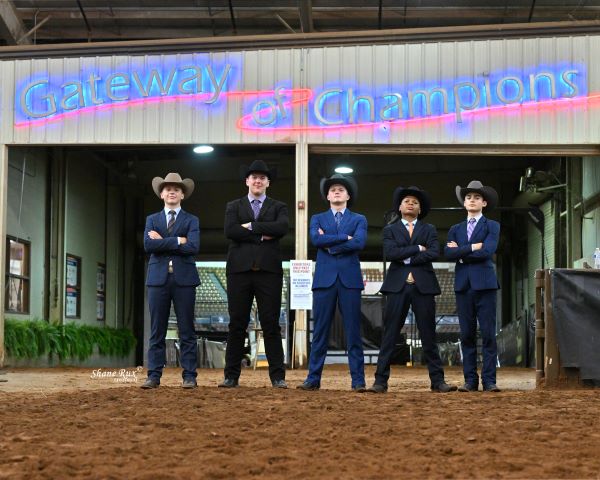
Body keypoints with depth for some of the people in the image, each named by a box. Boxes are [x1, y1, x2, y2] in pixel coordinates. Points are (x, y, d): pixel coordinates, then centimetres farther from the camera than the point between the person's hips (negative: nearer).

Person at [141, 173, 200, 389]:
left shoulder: (191, 220, 9)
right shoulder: (152, 219, 14)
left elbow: (193, 247, -9)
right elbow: (148, 245, -5)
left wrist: (163, 241, -7)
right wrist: (178, 241, -10)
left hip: (184, 279, -1)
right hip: (158, 278, 1)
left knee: (187, 331, 0)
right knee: (157, 331, 2)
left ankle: (189, 376, 3)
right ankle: (154, 375, 4)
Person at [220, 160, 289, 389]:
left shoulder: (278, 207, 12)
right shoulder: (233, 206, 14)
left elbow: (282, 227, -10)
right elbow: (230, 231, -6)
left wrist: (251, 226, -9)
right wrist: (261, 236, -9)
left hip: (269, 271, -1)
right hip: (240, 269, 1)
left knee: (271, 325, -1)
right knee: (237, 324, 3)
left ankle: (278, 376, 1)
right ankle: (232, 376, 7)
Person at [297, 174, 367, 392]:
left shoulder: (359, 220, 12)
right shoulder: (317, 219, 15)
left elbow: (359, 242, -8)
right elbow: (316, 239, -7)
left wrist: (330, 245, -7)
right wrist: (344, 238, -9)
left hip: (349, 279, -1)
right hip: (324, 278, 1)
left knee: (353, 331, -1)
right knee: (320, 331, 1)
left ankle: (358, 380, 1)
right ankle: (313, 378, 5)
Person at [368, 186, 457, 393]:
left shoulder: (429, 230, 14)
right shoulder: (390, 230, 12)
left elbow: (434, 253, -3)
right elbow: (390, 252, -7)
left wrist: (407, 258, -5)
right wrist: (418, 248, -5)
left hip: (423, 285, 1)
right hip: (398, 285, -1)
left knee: (428, 335, 2)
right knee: (389, 335, -3)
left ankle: (437, 381, 5)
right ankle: (380, 381, -3)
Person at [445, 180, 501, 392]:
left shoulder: (492, 226, 7)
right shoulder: (455, 229, 17)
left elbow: (487, 251, -11)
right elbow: (448, 253, 0)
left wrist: (461, 252, -3)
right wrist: (472, 247, -8)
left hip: (484, 284, -3)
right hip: (463, 285, 3)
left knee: (488, 334, -6)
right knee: (467, 335, 3)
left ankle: (489, 380, -4)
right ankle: (470, 380, 6)